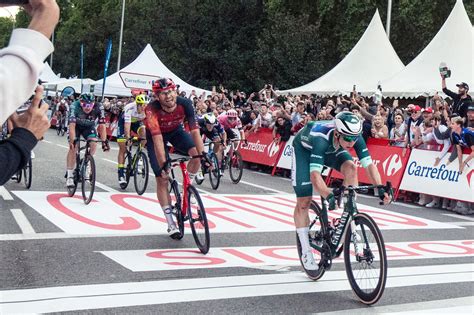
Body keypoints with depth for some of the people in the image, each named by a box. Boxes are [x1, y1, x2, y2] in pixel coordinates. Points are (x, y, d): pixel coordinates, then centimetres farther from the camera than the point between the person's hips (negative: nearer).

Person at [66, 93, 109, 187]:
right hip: (76, 126, -1)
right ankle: (69, 176, -11)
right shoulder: (74, 106, -35)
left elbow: (102, 126, -29)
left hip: (89, 127, 2)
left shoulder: (99, 107, -31)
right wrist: (72, 141, -48)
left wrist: (104, 141, -36)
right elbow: (72, 126, -38)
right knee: (73, 147, -18)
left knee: (93, 143, -23)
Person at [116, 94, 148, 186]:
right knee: (122, 149, -6)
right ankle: (121, 174, 0)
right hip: (124, 121, -3)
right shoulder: (130, 108, -38)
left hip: (137, 121, 3)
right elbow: (127, 125, -44)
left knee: (144, 132, -29)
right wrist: (128, 138, -56)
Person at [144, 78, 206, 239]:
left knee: (197, 153, -25)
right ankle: (171, 224, 0)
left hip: (176, 131, 3)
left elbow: (194, 131, -33)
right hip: (155, 135, -2)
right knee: (162, 179, -8)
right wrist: (163, 164, -48)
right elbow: (157, 138, -42)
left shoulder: (185, 104, -30)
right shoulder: (152, 109, -37)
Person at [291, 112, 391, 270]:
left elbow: (369, 164, -33)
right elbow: (314, 174, -52)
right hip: (304, 147, -3)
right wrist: (329, 196, -65)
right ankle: (306, 252, 5)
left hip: (330, 148, 4)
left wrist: (380, 189, -47)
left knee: (351, 167, -29)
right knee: (304, 201, -7)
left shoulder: (354, 136, -32)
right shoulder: (321, 138, -44)